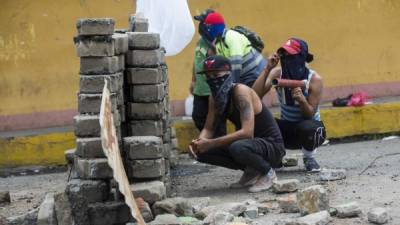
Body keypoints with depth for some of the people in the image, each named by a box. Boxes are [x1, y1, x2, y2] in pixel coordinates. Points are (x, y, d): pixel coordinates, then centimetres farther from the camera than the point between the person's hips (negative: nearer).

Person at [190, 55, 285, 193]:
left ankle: (268, 173, -7)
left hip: (272, 145, -8)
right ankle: (251, 171, 7)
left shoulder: (241, 91, -23)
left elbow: (247, 132, -33)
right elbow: (208, 129, 6)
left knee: (237, 148, -38)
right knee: (202, 152, -6)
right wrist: (199, 142, -19)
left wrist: (210, 143, -33)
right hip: (249, 142, 8)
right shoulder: (215, 97, 1)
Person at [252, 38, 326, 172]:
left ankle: (309, 158, -4)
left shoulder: (314, 79, -18)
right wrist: (267, 69, -30)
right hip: (286, 128, 2)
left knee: (308, 128, -39)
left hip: (308, 124, -2)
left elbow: (310, 114, -20)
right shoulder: (277, 73, -11)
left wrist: (302, 100, -41)